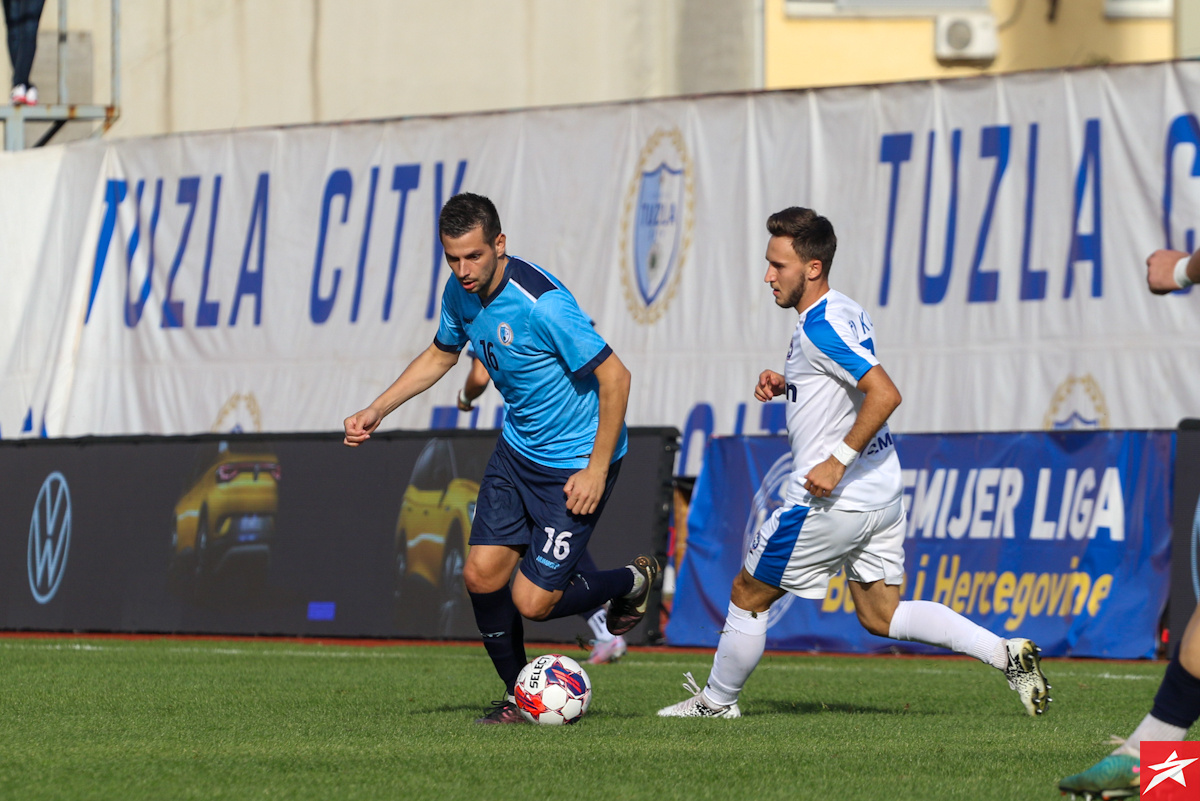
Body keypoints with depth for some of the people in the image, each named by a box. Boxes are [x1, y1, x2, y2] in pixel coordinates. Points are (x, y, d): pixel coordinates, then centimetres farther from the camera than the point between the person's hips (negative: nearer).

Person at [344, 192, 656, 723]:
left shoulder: (541, 303, -29)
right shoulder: (460, 292, -4)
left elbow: (614, 376, -24)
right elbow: (440, 355, 18)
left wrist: (597, 470, -22)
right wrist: (377, 411, 9)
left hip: (575, 462, -7)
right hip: (518, 447, 7)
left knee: (532, 602, -7)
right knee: (482, 576, -2)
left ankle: (631, 582, 21)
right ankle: (519, 696, 19)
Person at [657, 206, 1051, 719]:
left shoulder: (820, 326, -20)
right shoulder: (847, 312, 9)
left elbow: (885, 394, -29)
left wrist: (837, 462, -26)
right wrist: (785, 383, 11)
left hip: (831, 503, -9)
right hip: (881, 495, 9)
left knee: (748, 596, 8)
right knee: (880, 615, 13)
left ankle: (717, 701, 23)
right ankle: (1004, 652, 1)